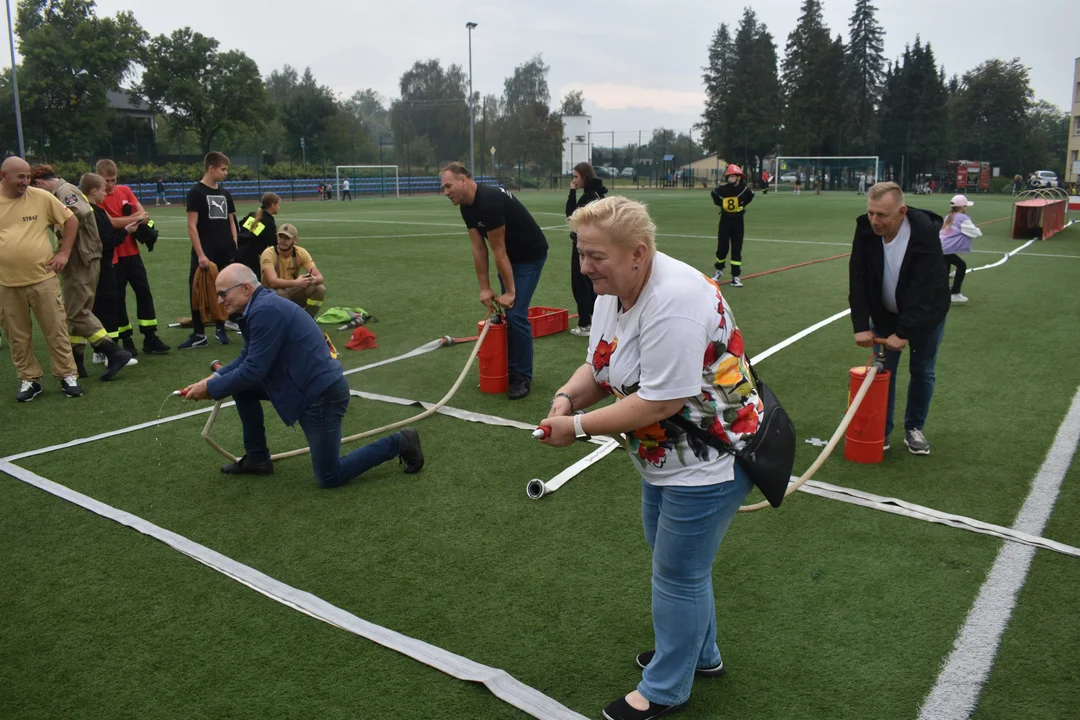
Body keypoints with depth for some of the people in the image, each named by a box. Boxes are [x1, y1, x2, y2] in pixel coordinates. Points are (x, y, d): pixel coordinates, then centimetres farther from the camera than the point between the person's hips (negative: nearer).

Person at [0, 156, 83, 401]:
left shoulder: (42, 197, -2)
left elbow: (71, 220, 7)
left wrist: (64, 253, 0)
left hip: (42, 279, -2)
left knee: (56, 331, 3)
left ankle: (67, 375, 14)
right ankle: (29, 380, 21)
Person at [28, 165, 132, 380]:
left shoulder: (64, 190, -13)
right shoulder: (61, 192, 15)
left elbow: (81, 213, -30)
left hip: (81, 261, -10)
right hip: (78, 261, 10)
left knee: (77, 312, -7)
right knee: (75, 312, 13)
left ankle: (115, 353, -7)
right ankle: (77, 362, 20)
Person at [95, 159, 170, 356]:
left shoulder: (125, 190, 6)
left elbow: (143, 213, 2)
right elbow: (109, 222, -20)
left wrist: (123, 221, -15)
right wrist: (135, 218, -10)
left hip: (132, 252, 5)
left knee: (144, 293, 4)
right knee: (118, 298, 3)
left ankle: (150, 338, 9)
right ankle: (126, 340, 13)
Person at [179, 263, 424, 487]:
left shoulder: (265, 310, -22)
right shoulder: (259, 306, 8)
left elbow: (253, 370, -22)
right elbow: (246, 358, 18)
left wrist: (211, 388, -10)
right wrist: (214, 377, 4)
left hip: (321, 394, -10)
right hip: (304, 384, 10)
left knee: (329, 478, 0)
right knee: (241, 385, 10)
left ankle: (399, 443, 10)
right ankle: (257, 458, 20)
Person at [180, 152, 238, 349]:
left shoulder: (225, 194, 12)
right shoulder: (196, 192, -6)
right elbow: (191, 226, -11)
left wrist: (235, 249, 8)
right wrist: (200, 254, -17)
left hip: (225, 253, 5)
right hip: (205, 254, -5)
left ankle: (221, 329, 22)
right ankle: (199, 334, 4)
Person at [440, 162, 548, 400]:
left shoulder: (489, 201, -31)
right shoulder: (466, 207, -2)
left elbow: (498, 250, -26)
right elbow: (478, 248, 1)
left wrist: (510, 292, -19)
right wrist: (485, 287, -2)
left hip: (530, 256, -9)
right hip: (510, 255, 9)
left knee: (516, 314, -12)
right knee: (504, 313, 9)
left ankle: (523, 377, -2)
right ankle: (509, 369, 20)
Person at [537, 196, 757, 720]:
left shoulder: (674, 300, -31)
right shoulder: (613, 291, -1)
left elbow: (661, 402, -32)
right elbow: (600, 368, 7)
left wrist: (578, 427, -25)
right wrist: (569, 394, -14)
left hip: (708, 460, -10)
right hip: (664, 456, 10)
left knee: (678, 574, 6)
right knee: (675, 562, 25)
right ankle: (700, 655, 48)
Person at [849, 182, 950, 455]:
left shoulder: (925, 233, -33)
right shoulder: (865, 230, -21)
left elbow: (924, 289, -33)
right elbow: (858, 280, -19)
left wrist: (904, 332, -34)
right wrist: (861, 325, -24)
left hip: (927, 312, -2)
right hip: (885, 313, 3)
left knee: (922, 371, 7)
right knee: (883, 369, 3)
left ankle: (914, 429, 24)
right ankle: (881, 430, 16)